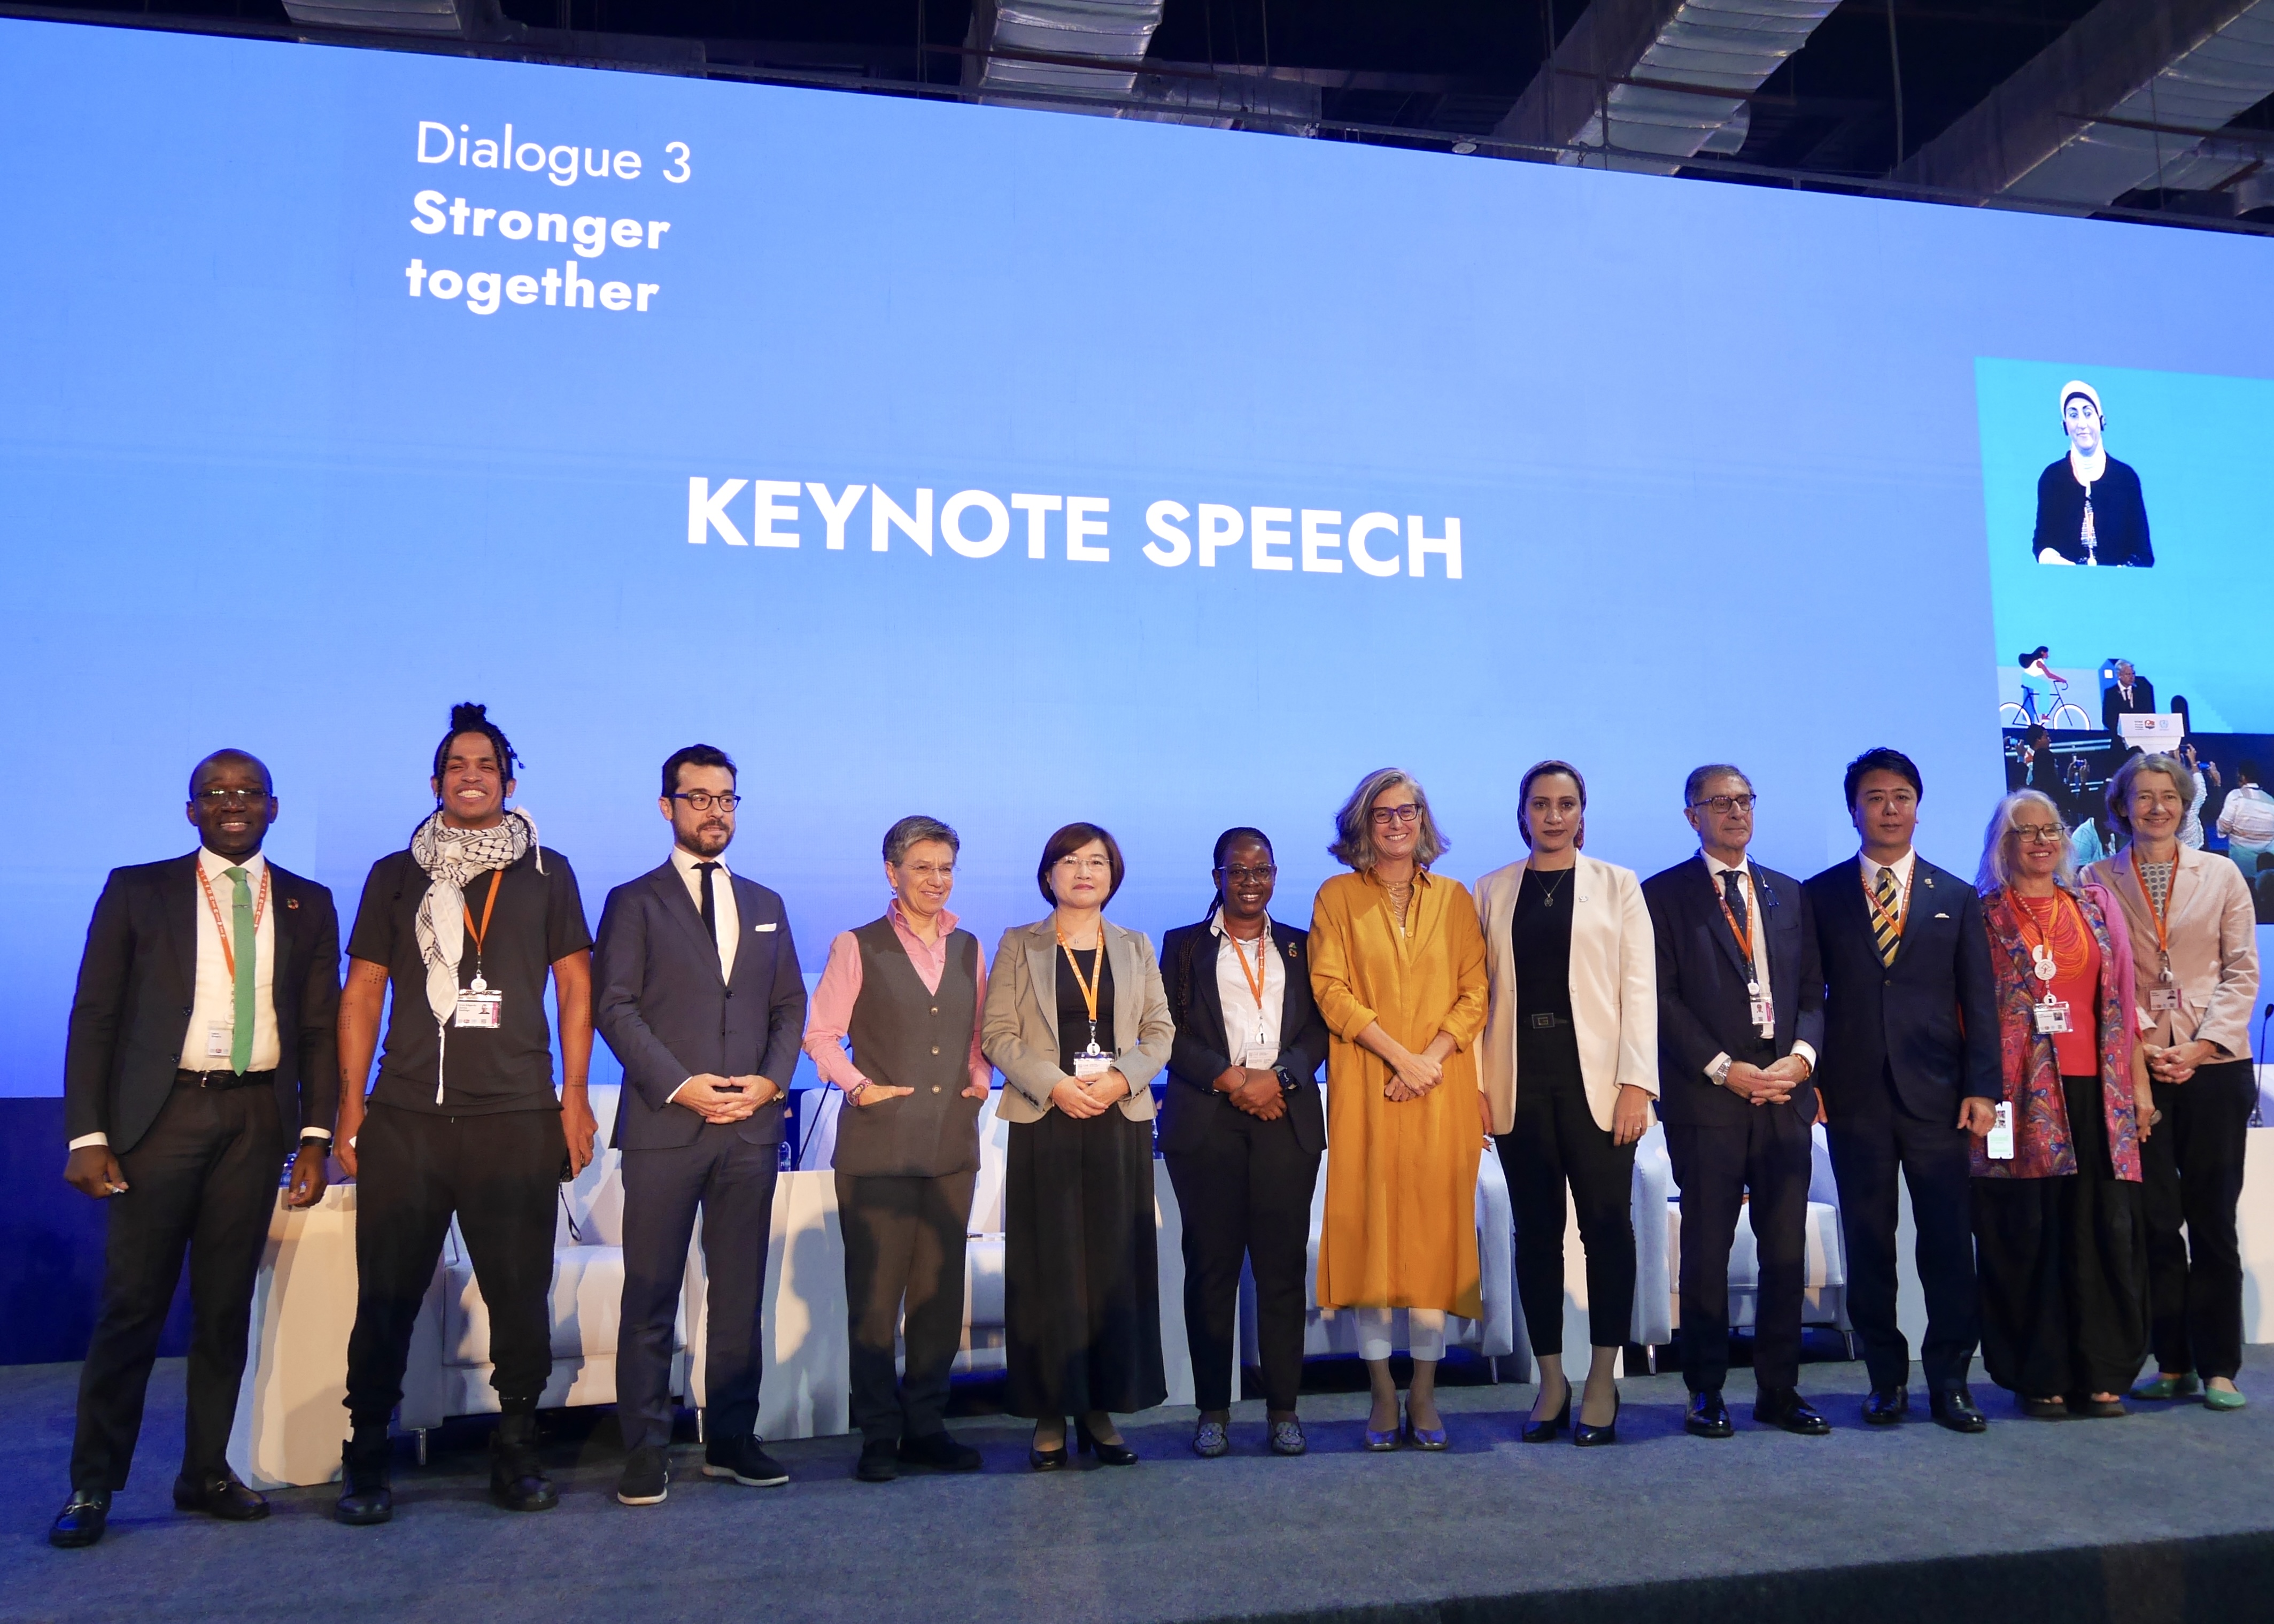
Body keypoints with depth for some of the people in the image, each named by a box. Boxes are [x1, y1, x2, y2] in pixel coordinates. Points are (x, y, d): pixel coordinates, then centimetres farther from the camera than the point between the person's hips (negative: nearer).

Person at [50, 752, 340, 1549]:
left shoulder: (309, 905, 10)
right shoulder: (137, 890, 5)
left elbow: (319, 1029, 8)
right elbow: (93, 1017, 1)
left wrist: (315, 1136, 0)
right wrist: (87, 1135, -6)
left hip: (256, 1117, 2)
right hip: (161, 1113, -2)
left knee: (228, 1307, 8)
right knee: (131, 1304, 0)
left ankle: (206, 1472, 20)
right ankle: (92, 1485, 14)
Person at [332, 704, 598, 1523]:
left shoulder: (546, 873, 10)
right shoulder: (395, 874, 13)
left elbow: (575, 988, 9)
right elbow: (362, 993, 11)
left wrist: (574, 1097, 1)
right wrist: (351, 1104, 3)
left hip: (518, 1117, -1)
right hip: (404, 1117, 1)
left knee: (520, 1292, 1)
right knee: (386, 1292, 2)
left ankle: (516, 1453, 15)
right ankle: (367, 1460, 16)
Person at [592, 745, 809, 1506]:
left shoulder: (765, 905, 17)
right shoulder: (634, 902, 4)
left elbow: (791, 1006, 14)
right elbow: (613, 1007, -4)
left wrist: (770, 1080, -3)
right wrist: (679, 1086, -14)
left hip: (752, 1126, 4)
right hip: (664, 1125, -4)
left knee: (740, 1293, 8)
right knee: (651, 1295, 0)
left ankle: (731, 1439, 17)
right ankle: (645, 1452, 8)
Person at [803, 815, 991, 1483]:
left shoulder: (969, 950, 13)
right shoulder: (857, 947, 2)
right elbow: (820, 1034, 1)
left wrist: (981, 1077, 3)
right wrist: (861, 1086, -10)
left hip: (952, 1145, 4)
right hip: (878, 1145, -4)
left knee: (940, 1290, 9)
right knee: (874, 1294, 0)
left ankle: (926, 1425, 20)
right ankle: (879, 1434, 10)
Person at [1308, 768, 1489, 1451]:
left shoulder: (1454, 898, 12)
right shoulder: (1337, 896, 6)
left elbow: (1476, 991, 6)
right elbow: (1331, 990, -2)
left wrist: (1432, 1057, -10)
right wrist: (1399, 1056, -12)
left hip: (1443, 1091, 2)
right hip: (1365, 1089, -1)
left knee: (1435, 1231, 1)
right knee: (1370, 1229, -2)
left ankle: (1424, 1395, 9)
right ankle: (1383, 1394, 7)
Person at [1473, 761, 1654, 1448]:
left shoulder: (1617, 885, 8)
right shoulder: (1492, 891, 12)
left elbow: (1639, 987, 2)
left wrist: (1636, 1082, -7)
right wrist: (1475, 1084, 0)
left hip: (1594, 1077, -1)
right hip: (1519, 1082, 1)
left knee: (1608, 1225, -3)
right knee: (1535, 1230, 5)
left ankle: (1603, 1379, 10)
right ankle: (1551, 1380, 15)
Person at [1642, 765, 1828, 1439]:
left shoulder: (1790, 895, 17)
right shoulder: (1663, 894, 3)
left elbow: (1813, 992, 13)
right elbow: (1662, 999, -4)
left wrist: (1801, 1056, -6)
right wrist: (1726, 1069, -11)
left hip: (1785, 1096, 4)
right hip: (1706, 1099, -4)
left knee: (1786, 1251, 5)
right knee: (1706, 1251, 1)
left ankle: (1780, 1390, 16)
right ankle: (1706, 1394, 11)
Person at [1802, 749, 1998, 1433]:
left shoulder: (1957, 899, 10)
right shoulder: (1820, 896, 7)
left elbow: (1980, 1002, 6)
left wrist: (1982, 1088, -3)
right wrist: (1807, 1077, -3)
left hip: (1937, 1094, 1)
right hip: (1855, 1095, 0)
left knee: (1949, 1241, 1)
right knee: (1868, 1242, 5)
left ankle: (1949, 1379, 13)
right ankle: (1886, 1377, 17)